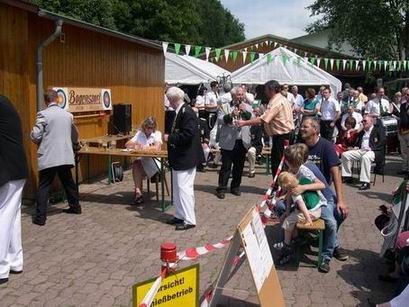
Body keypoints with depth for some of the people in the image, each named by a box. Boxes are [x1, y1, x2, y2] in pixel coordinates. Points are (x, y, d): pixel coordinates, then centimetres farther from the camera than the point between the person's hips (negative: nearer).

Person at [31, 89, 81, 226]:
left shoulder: (43, 114, -7)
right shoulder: (68, 115, 9)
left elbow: (35, 136, -10)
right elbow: (75, 135, 20)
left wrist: (39, 142, 13)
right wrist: (73, 143, 41)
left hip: (48, 157, -5)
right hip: (65, 155, 5)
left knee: (44, 186, 0)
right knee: (68, 182, 21)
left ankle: (40, 216, -2)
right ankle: (75, 206, 31)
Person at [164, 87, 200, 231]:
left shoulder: (187, 112, -18)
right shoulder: (180, 111, 11)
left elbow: (188, 134, -26)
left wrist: (170, 138, -19)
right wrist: (170, 137, 5)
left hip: (186, 158, -10)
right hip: (179, 157, 10)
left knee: (184, 188, -5)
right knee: (178, 188, 16)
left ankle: (189, 220, 4)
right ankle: (180, 216, 27)